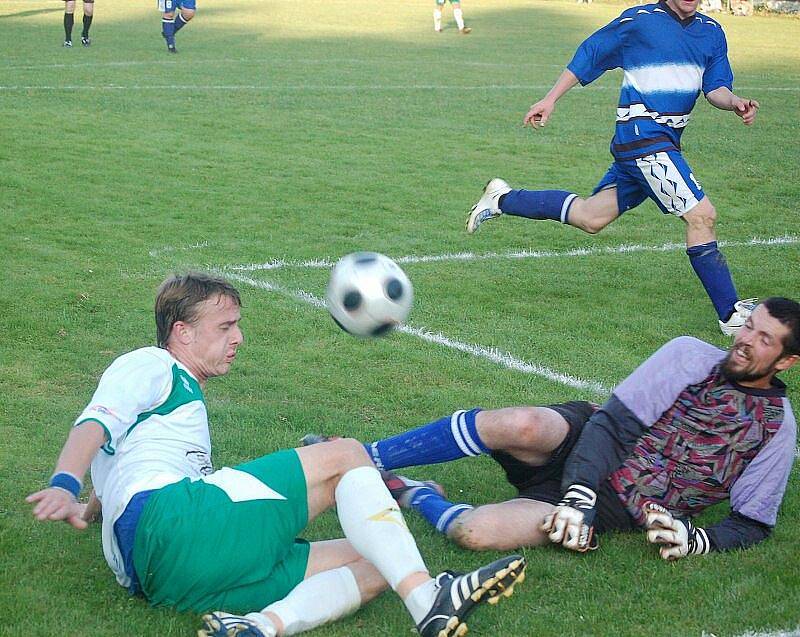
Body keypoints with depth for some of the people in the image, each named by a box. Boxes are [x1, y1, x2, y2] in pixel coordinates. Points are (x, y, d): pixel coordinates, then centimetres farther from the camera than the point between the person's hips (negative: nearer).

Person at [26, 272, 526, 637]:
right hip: (169, 519, -9)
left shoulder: (183, 397, 42)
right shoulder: (151, 365, 13)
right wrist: (66, 487, -25)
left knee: (371, 562, 2)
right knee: (346, 455, -8)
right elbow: (94, 425, -6)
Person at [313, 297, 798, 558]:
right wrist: (578, 495, -19)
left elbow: (753, 522, 4)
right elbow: (615, 419, -6)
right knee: (523, 424, -36)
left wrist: (697, 539, -17)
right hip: (584, 449, 2)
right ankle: (358, 460, -20)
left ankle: (414, 495, 6)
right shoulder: (691, 356, 1)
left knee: (474, 532, -29)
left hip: (614, 511, -1)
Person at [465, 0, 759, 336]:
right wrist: (550, 99, 4)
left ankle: (503, 199, 27)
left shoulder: (712, 32, 13)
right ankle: (731, 315, -6)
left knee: (589, 217, 12)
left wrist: (735, 102, -16)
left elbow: (715, 87, 7)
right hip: (642, 135, -8)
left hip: (664, 141, 8)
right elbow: (589, 55, 4)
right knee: (701, 216, -13)